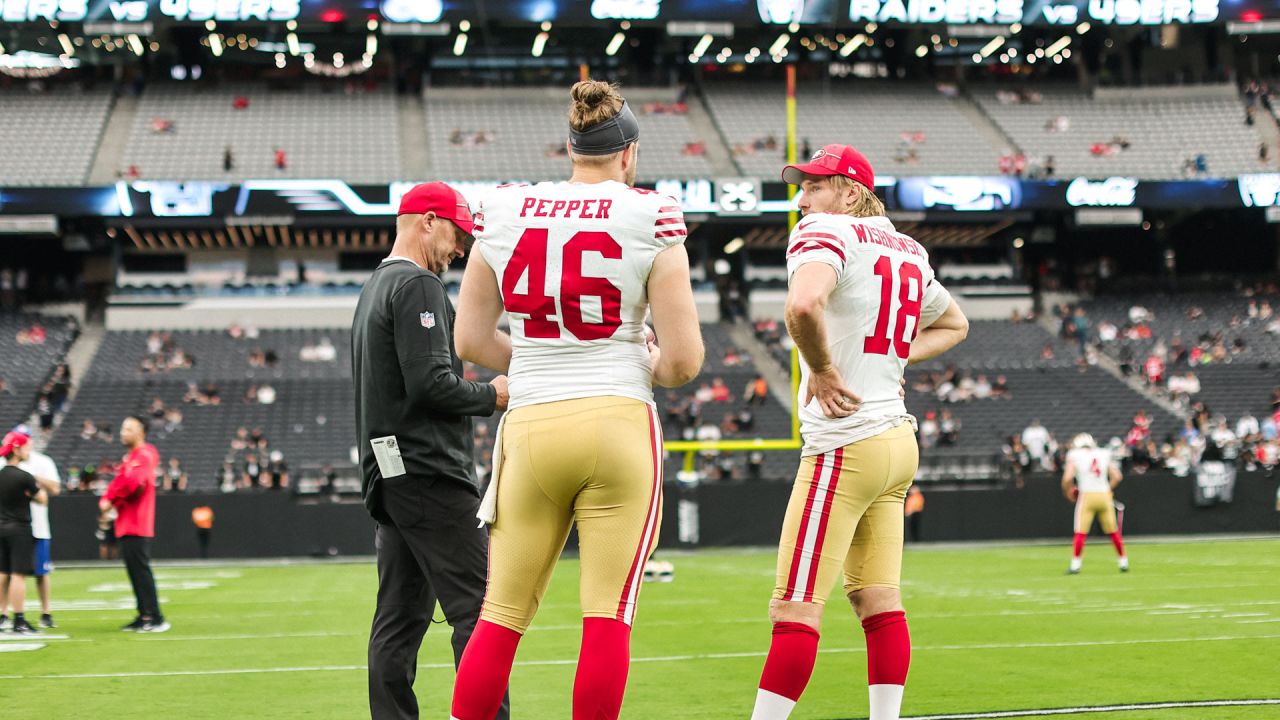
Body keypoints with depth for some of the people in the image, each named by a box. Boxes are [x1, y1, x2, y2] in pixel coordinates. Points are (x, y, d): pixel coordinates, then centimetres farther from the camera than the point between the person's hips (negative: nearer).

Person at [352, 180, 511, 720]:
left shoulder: (373, 290, 23)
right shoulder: (418, 286, -9)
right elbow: (432, 383, -19)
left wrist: (469, 385, 15)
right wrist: (492, 395, -4)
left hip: (386, 478, 10)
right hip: (429, 475, -10)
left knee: (401, 616, 8)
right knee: (478, 609, -11)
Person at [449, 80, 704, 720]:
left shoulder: (503, 211, 5)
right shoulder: (649, 218, -4)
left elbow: (469, 340, 9)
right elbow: (684, 359, -6)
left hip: (531, 427, 3)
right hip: (618, 424, -3)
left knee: (502, 615, 9)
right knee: (608, 615, 0)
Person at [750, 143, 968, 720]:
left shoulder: (825, 233, -9)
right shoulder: (905, 251, 16)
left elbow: (803, 305, -32)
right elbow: (953, 324, 33)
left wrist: (822, 370, -16)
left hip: (845, 443, -9)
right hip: (899, 439, 9)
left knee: (794, 609, -8)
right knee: (878, 602, 11)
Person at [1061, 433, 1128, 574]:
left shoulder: (1075, 457, 0)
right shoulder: (1104, 456, 10)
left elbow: (1067, 478, -10)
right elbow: (1116, 477, 7)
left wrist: (1068, 492, 8)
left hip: (1087, 495, -3)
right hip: (1104, 495, 3)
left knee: (1080, 532, 0)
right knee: (1113, 531, 13)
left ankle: (1075, 564, -6)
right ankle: (1123, 562, 18)